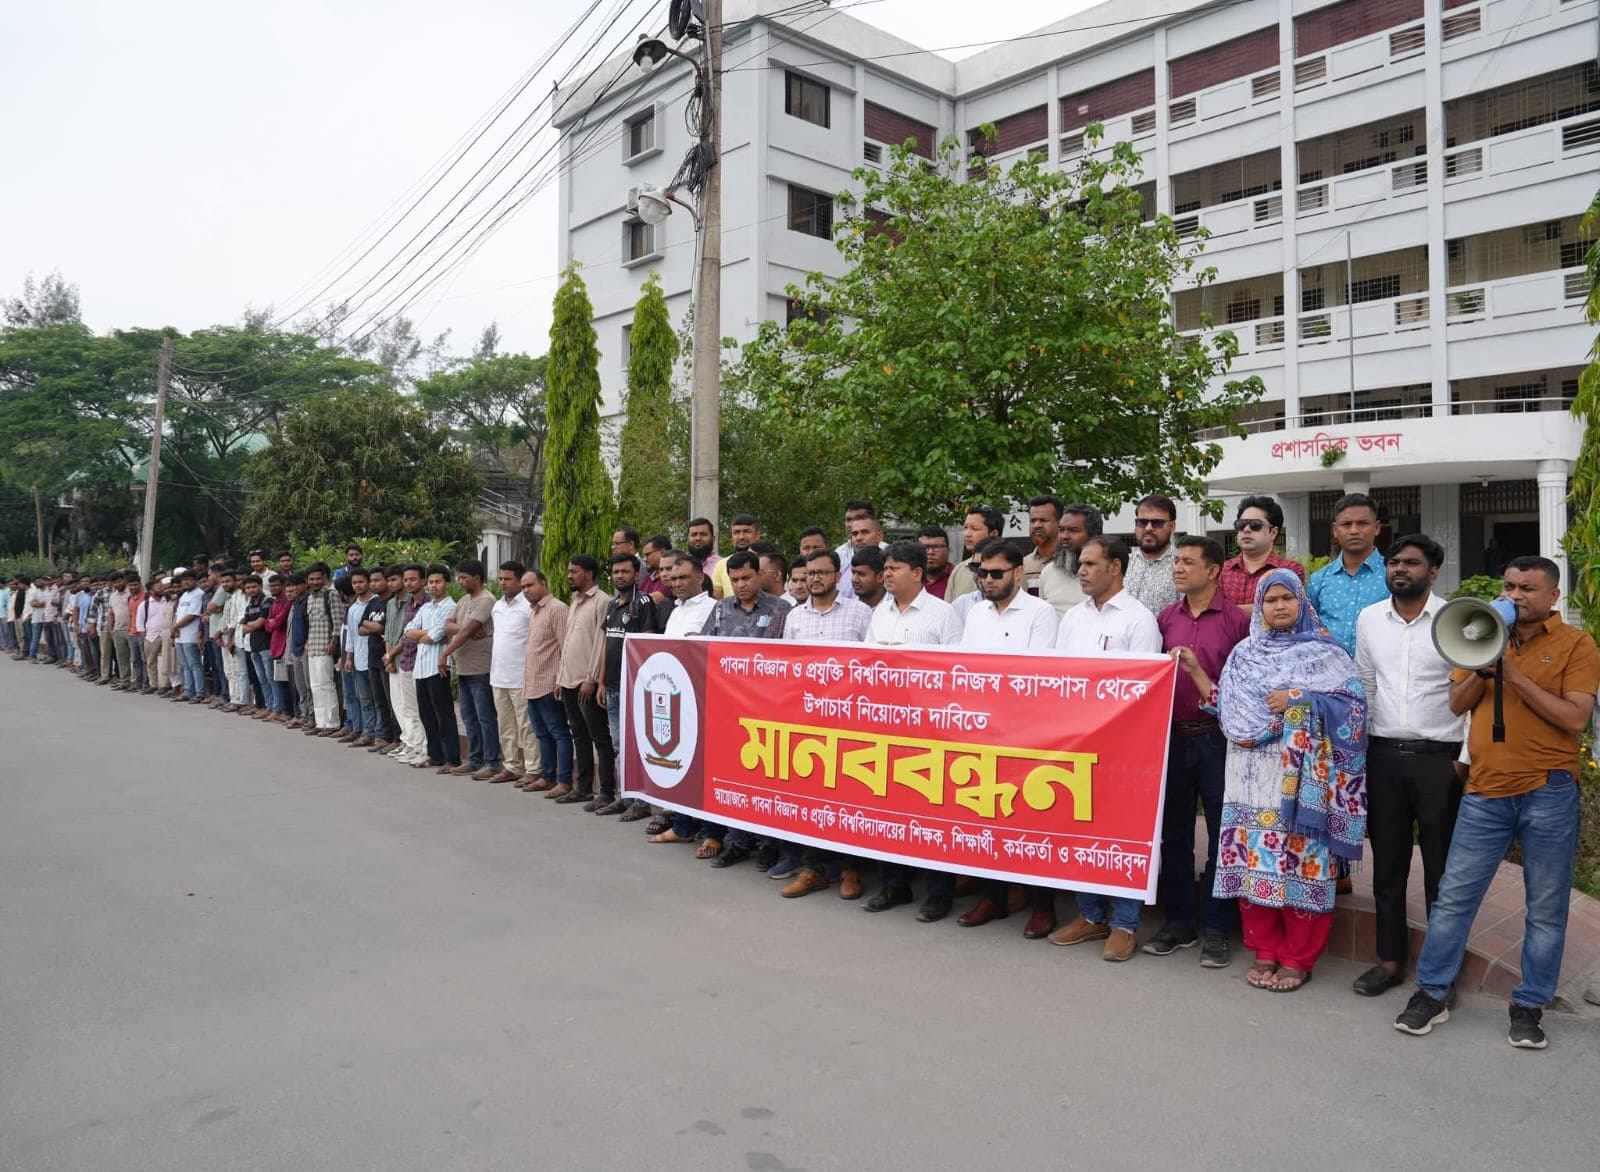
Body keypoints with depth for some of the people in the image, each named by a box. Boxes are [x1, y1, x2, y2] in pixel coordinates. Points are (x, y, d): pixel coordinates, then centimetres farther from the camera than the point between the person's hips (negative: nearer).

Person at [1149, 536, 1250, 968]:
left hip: (1217, 738, -4)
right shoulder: (1165, 619, 7)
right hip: (1172, 736, 4)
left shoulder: (1237, 621, -5)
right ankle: (1177, 923, 24)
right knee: (1173, 834, 11)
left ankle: (1216, 932, 17)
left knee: (1221, 837, 5)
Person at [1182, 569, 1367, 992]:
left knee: (1299, 861, -2)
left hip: (1300, 777, -3)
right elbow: (1228, 711, 10)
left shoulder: (1324, 652, 3)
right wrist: (1195, 671, 4)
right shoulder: (1245, 654, 14)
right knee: (1253, 860, 4)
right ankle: (1265, 952, 17)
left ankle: (1298, 958, 10)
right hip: (1253, 776, 3)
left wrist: (1297, 699, -13)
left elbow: (1353, 703, -5)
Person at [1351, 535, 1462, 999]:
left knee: (1441, 869, 5)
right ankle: (1390, 960, 24)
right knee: (1387, 865, 11)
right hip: (1383, 754, 4)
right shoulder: (1369, 619, 7)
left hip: (1439, 756, -4)